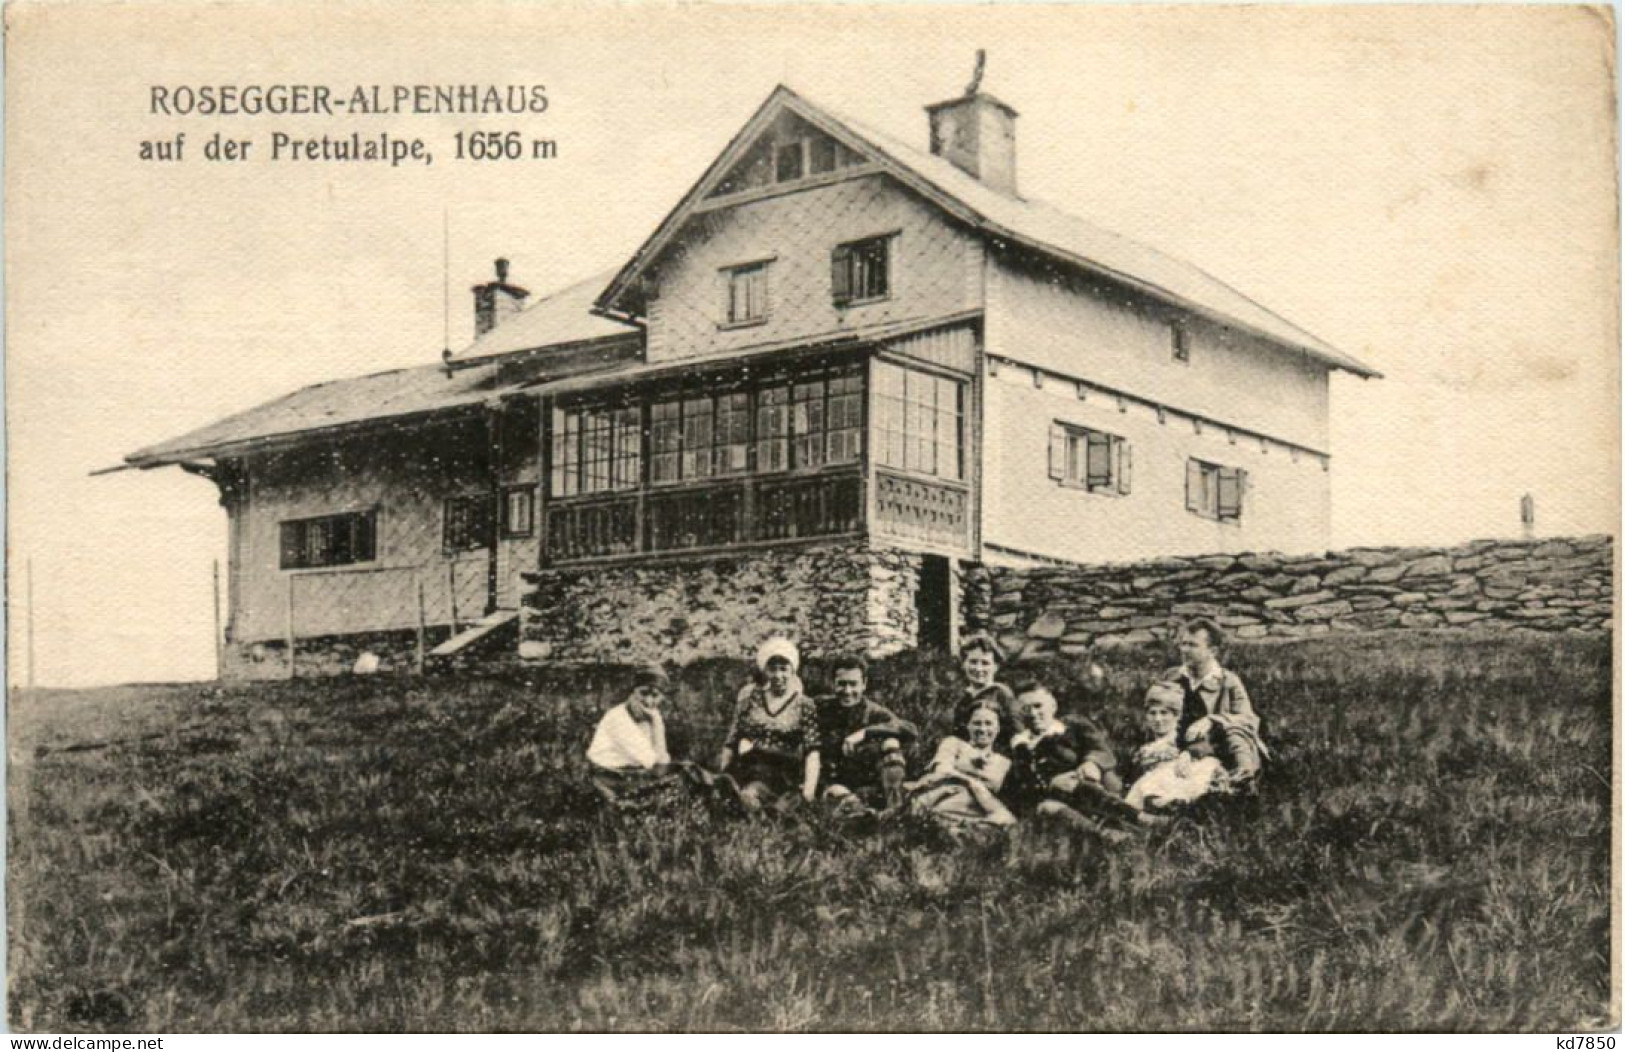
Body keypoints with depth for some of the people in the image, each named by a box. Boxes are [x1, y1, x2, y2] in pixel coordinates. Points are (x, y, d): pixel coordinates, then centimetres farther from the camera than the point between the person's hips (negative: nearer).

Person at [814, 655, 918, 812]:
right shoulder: (822, 708, 3)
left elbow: (911, 731, -19)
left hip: (871, 786, 2)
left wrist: (864, 733, -27)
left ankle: (894, 808, -19)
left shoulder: (875, 713, -1)